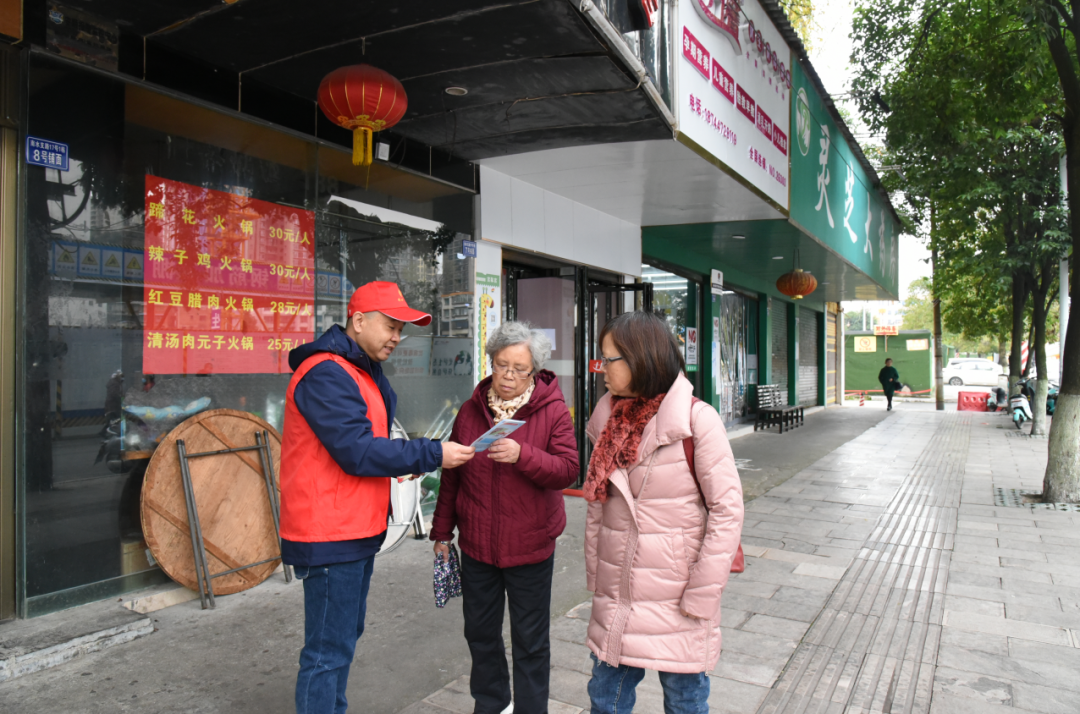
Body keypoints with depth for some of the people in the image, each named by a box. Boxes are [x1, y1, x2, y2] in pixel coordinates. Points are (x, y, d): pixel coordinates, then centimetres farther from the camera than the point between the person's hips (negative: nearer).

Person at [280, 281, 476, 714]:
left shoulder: (361, 372, 14)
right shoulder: (326, 374, -19)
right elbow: (357, 451, -24)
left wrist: (405, 461, 2)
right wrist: (432, 455, -21)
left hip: (356, 531, 10)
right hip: (330, 536, -10)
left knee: (346, 636, 20)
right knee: (328, 651, 0)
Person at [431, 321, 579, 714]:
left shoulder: (553, 411, -9)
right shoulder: (472, 409, 1)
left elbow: (568, 470, -16)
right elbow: (451, 475, 7)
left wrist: (522, 455, -32)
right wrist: (442, 531, 11)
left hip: (529, 547, -3)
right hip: (477, 545, 4)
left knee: (530, 641, 10)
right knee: (480, 632, 19)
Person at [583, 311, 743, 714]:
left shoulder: (696, 418, -14)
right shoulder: (607, 418, 3)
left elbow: (728, 509, -13)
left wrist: (701, 595, -13)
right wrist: (594, 575, 6)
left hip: (676, 598, -5)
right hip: (616, 596, 5)